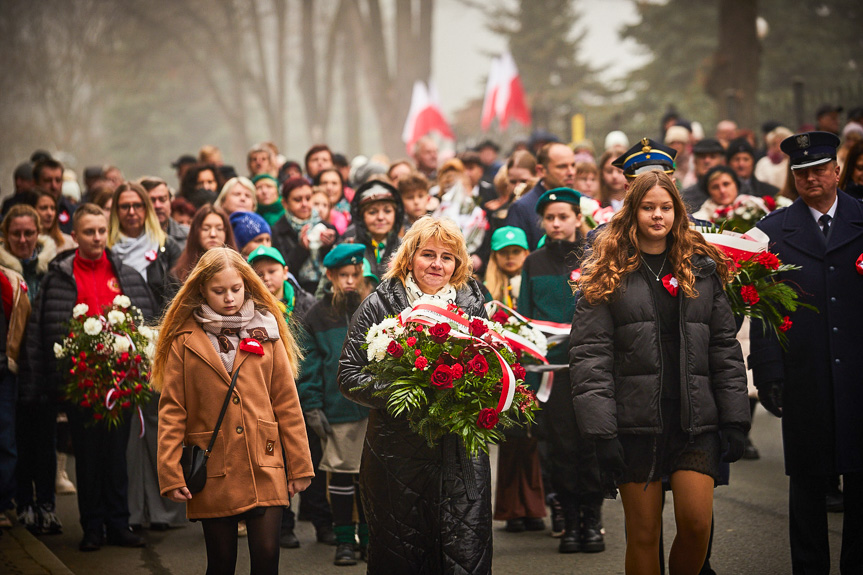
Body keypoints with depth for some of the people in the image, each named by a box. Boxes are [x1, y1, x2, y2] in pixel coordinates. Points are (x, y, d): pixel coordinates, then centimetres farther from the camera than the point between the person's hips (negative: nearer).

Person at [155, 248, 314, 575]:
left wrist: (300, 466, 6)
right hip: (213, 472, -1)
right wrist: (171, 475, -6)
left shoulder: (265, 333, 8)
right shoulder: (185, 340, 2)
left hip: (265, 470, 1)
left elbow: (287, 403, 9)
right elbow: (171, 412, 1)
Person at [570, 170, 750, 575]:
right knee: (643, 535, 1)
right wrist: (601, 431, -12)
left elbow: (725, 348, 10)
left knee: (697, 523, -9)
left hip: (695, 420, 2)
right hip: (635, 422, -2)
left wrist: (734, 420, 3)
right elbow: (588, 354, -4)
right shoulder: (607, 275, 2)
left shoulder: (703, 270, 11)